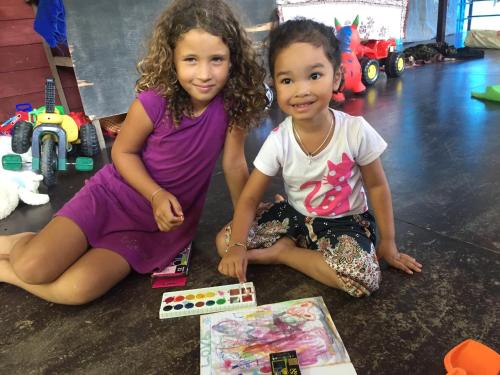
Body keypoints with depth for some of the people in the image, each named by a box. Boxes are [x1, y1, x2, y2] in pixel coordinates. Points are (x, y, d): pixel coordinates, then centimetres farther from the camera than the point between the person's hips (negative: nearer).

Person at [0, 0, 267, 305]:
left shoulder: (233, 104, -16)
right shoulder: (154, 102, -21)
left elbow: (234, 164, -7)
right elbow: (123, 152, -6)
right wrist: (156, 195, -21)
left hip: (165, 222, 1)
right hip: (116, 194, -1)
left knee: (79, 289, -16)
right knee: (34, 267, -15)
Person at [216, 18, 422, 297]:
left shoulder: (356, 131, -21)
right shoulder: (278, 141, -17)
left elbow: (377, 186, -6)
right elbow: (249, 199, -12)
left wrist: (387, 243, -2)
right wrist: (237, 247, -27)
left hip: (346, 221, -1)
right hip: (297, 216, 1)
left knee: (364, 279, -31)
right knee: (224, 241, -11)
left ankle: (282, 251, -11)